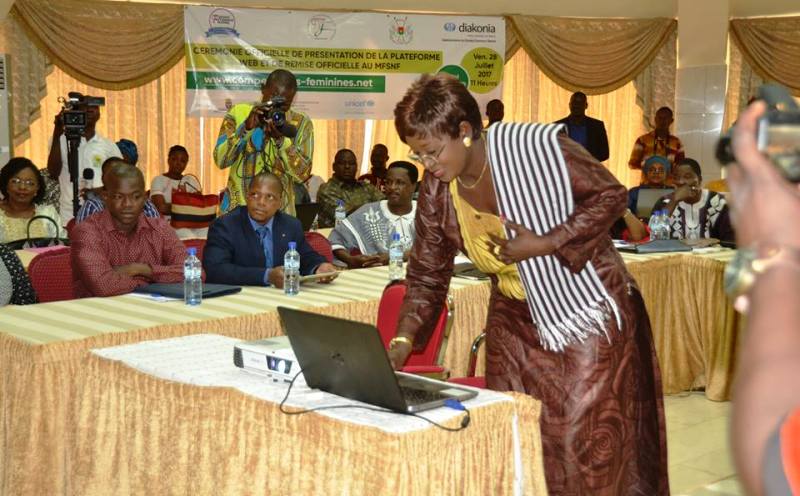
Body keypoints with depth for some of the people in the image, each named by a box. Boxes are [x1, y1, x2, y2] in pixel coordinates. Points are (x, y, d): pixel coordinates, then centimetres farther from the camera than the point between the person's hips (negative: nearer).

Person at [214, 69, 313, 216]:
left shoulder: (301, 123, -1)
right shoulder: (238, 112, 0)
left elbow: (302, 173, -10)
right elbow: (220, 160, -9)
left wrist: (281, 139, -23)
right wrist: (246, 127, -22)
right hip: (236, 208, 0)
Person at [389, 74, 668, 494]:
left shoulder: (537, 146, -21)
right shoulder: (435, 190, -5)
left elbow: (610, 195, -14)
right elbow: (427, 275, 1)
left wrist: (545, 244, -24)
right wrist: (402, 342, -11)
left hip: (586, 309, -5)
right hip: (515, 321, 5)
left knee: (586, 441, -5)